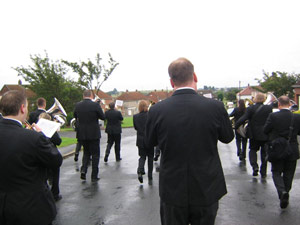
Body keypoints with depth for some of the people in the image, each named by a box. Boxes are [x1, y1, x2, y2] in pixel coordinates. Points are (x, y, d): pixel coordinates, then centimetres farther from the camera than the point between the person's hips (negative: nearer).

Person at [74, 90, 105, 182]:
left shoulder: (77, 105, -2)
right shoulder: (95, 105, -14)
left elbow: (75, 117, 12)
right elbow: (103, 117, -6)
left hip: (82, 134, 4)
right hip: (94, 134, -4)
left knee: (86, 152, 22)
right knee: (95, 154, 8)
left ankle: (83, 170, 4)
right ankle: (94, 176, 11)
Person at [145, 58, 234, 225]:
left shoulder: (157, 110, -14)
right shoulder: (215, 107, -15)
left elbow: (149, 143, 2)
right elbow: (228, 137, 2)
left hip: (172, 192, 0)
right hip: (206, 192, 0)